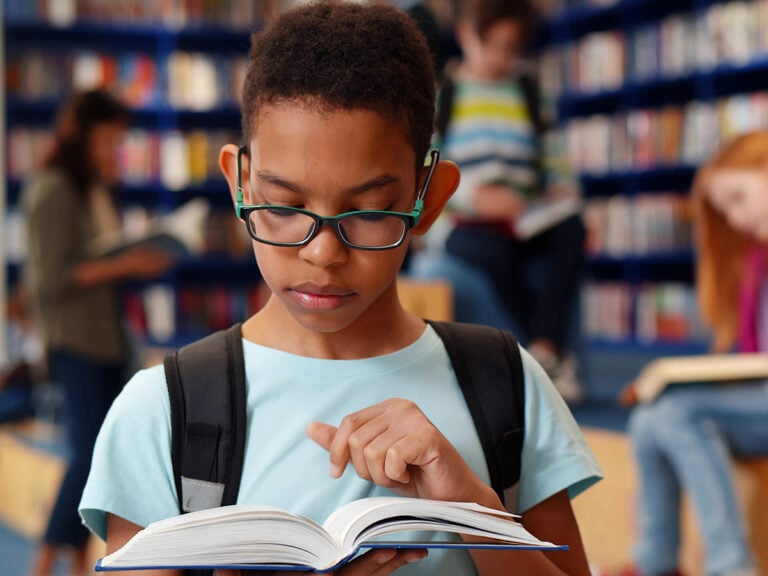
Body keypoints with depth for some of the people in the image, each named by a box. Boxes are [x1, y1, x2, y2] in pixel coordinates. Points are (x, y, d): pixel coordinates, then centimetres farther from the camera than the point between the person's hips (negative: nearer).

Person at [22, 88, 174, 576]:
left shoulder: (97, 190, 12)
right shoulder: (53, 191, -11)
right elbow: (51, 280, -16)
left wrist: (140, 262, 0)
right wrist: (123, 266, -17)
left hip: (108, 339, 8)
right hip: (75, 342, -8)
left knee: (96, 454, 8)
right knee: (91, 454, -11)